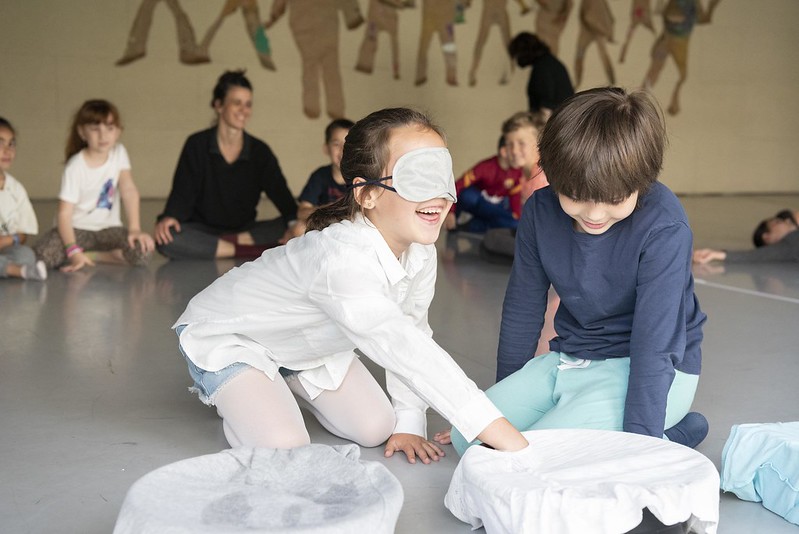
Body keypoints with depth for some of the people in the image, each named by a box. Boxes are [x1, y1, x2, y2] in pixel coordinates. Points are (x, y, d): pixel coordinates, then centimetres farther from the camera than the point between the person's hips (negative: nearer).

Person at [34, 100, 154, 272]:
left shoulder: (119, 153, -3)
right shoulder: (75, 167, -15)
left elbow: (129, 190, -11)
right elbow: (64, 213, -19)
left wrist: (134, 229, -24)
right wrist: (74, 251, -31)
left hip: (108, 228, 3)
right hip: (77, 228, -3)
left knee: (143, 251, -27)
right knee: (42, 255, -31)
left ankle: (90, 255, -7)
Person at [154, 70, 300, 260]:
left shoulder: (260, 151, 4)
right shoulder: (197, 146, -1)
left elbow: (280, 193, -7)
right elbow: (182, 193, -7)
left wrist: (295, 222, -28)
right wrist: (169, 217, -30)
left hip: (245, 230, 2)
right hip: (203, 231, -1)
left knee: (300, 230, -23)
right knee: (166, 239, -35)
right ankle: (248, 250, -29)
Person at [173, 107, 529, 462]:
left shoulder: (421, 253, -16)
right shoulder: (343, 258, -44)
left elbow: (412, 333, -4)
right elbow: (406, 352, -53)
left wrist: (409, 423, -6)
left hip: (307, 341, 7)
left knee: (375, 429, -2)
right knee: (284, 447, -23)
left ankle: (291, 381, 24)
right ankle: (230, 396, 10)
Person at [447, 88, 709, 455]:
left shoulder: (664, 228, -24)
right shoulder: (541, 211, -7)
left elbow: (655, 345, -24)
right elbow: (522, 311, 5)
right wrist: (504, 401, 15)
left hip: (653, 372, -6)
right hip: (569, 361, 7)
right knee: (467, 435, -8)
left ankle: (668, 440, -4)